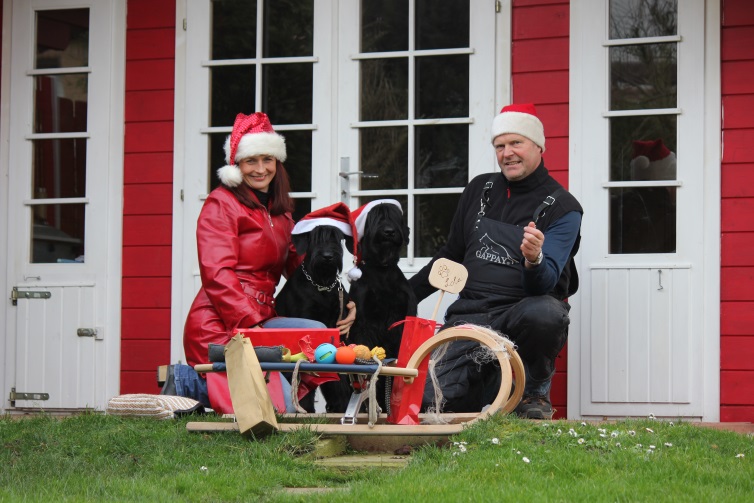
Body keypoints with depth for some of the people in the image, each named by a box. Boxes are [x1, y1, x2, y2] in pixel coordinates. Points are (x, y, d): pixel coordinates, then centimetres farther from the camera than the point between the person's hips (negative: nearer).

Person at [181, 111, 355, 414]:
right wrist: (250, 324, -23)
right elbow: (218, 274, -12)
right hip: (220, 324, -8)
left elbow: (298, 265, 15)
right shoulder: (222, 203, -2)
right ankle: (191, 382, -1)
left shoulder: (279, 211, 23)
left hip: (260, 319, 8)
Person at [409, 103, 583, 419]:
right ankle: (491, 383, 16)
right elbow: (451, 254, 22)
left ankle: (535, 390, -9)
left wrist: (534, 260, -36)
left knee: (544, 313, -40)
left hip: (523, 309, -3)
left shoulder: (562, 208, -2)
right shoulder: (480, 189, 13)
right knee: (436, 399, -19)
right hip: (470, 314, 3)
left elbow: (545, 283, -13)